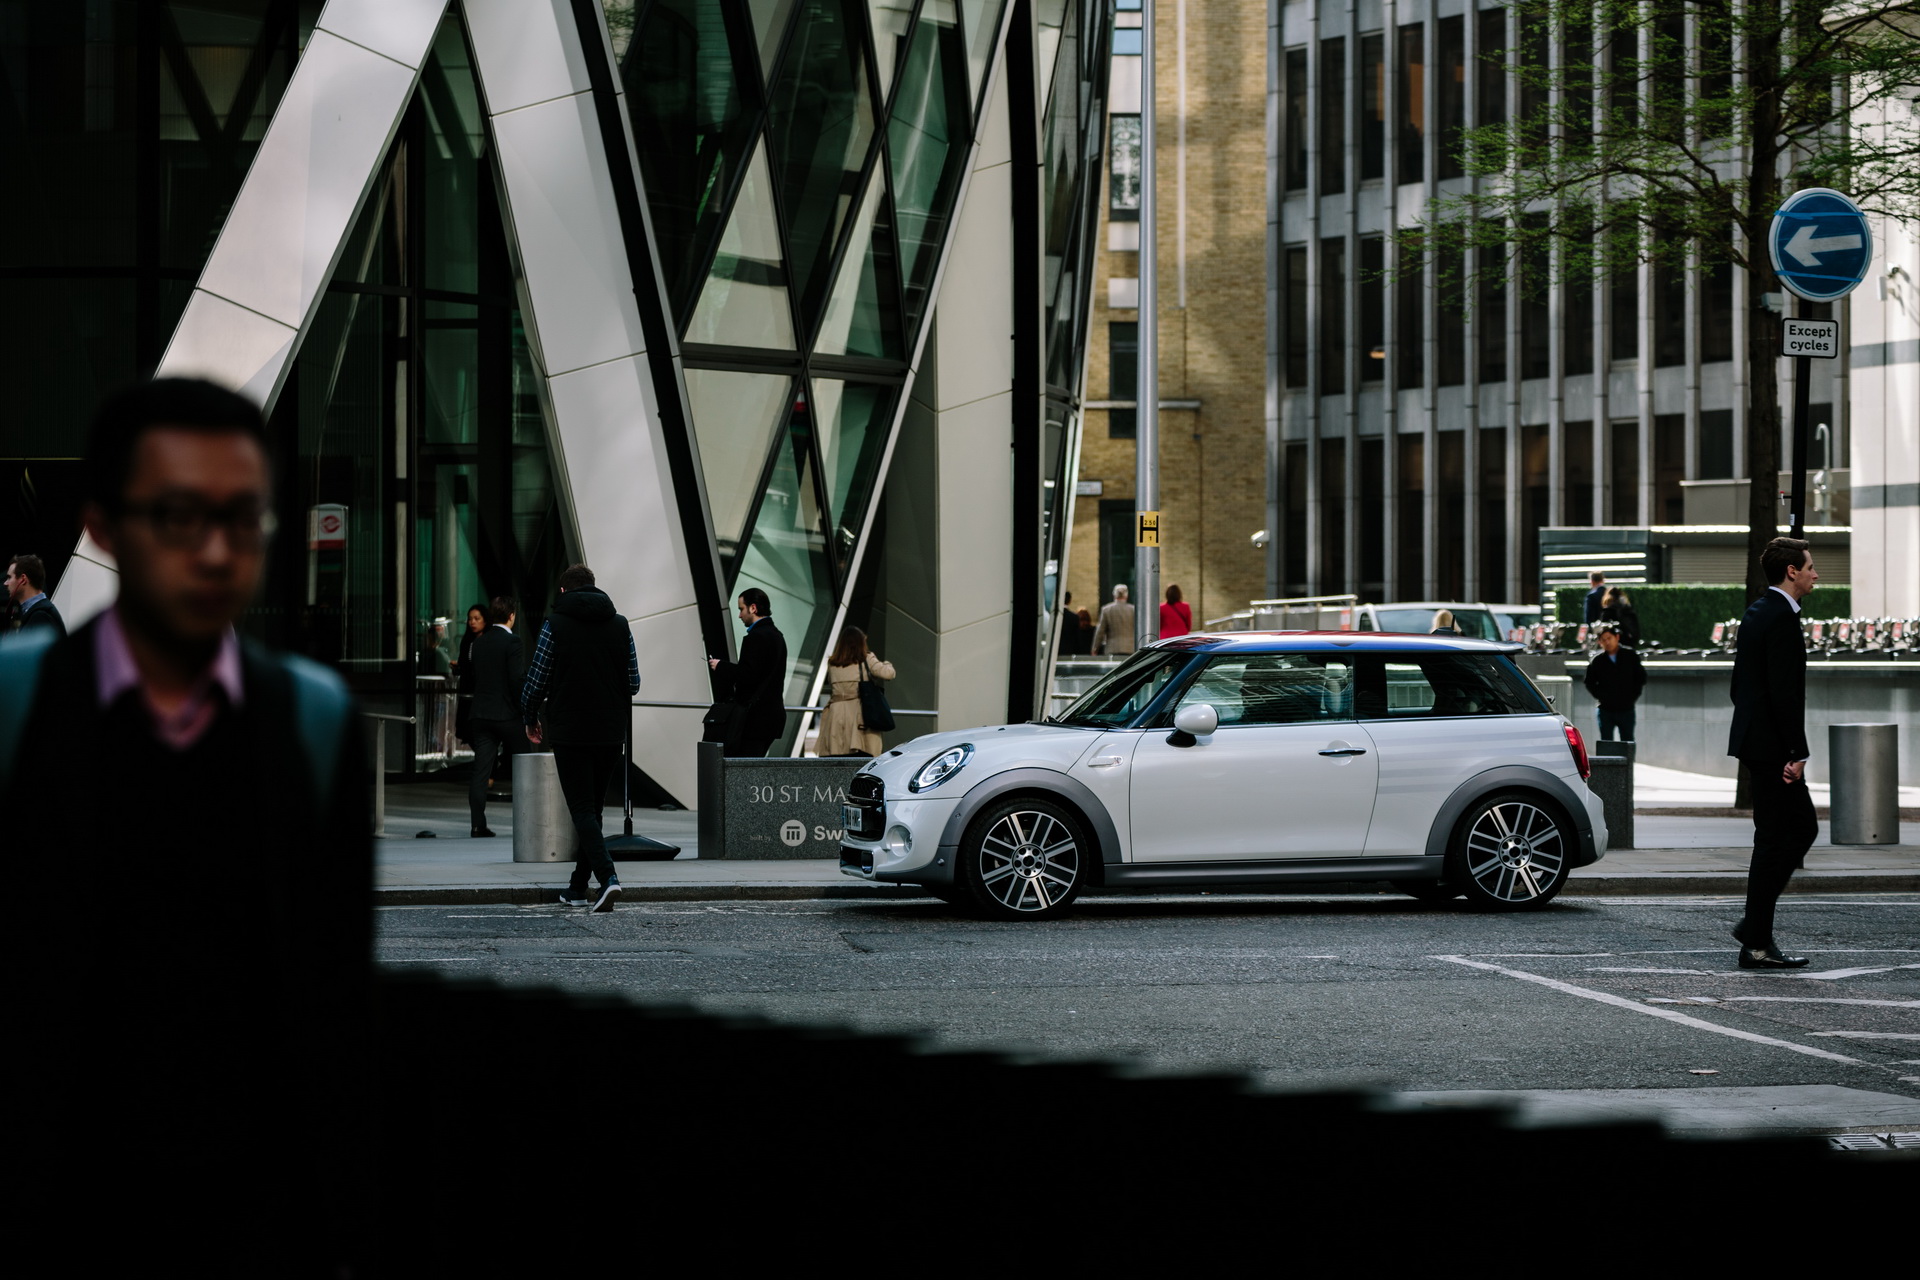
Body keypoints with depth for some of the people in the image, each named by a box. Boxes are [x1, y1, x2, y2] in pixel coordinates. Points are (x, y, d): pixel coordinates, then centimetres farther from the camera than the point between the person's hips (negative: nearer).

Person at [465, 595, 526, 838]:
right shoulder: (512, 642, -10)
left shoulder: (478, 644, 9)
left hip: (481, 714, 5)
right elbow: (518, 679, -15)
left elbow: (472, 678, 14)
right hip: (508, 715, -5)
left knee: (480, 772, -1)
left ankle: (478, 824, -7)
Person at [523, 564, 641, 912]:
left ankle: (607, 876, -25)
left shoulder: (555, 624, -5)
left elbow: (537, 679, -5)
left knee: (582, 809, -4)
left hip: (570, 730, -4)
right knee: (593, 807, 14)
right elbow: (633, 682, 7)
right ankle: (577, 889, 17)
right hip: (612, 732, 4)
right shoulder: (620, 625, 5)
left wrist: (530, 718, 11)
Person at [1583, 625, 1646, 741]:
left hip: (1626, 710, 0)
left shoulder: (1630, 656, 1)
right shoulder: (1597, 660, 0)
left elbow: (1641, 678, 8)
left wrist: (1633, 696, -1)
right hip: (1606, 711, 0)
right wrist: (1599, 696, -2)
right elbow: (1589, 682, 10)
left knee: (1627, 742, 4)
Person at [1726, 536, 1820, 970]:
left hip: (1753, 738, 10)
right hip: (1773, 746, -10)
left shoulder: (1756, 612, 14)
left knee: (1802, 827, 16)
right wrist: (1796, 753, -20)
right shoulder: (1781, 617, -16)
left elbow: (1739, 686, 19)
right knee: (1775, 837, -4)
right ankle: (1756, 943, -1)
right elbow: (1785, 692, -22)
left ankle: (1755, 923, 15)